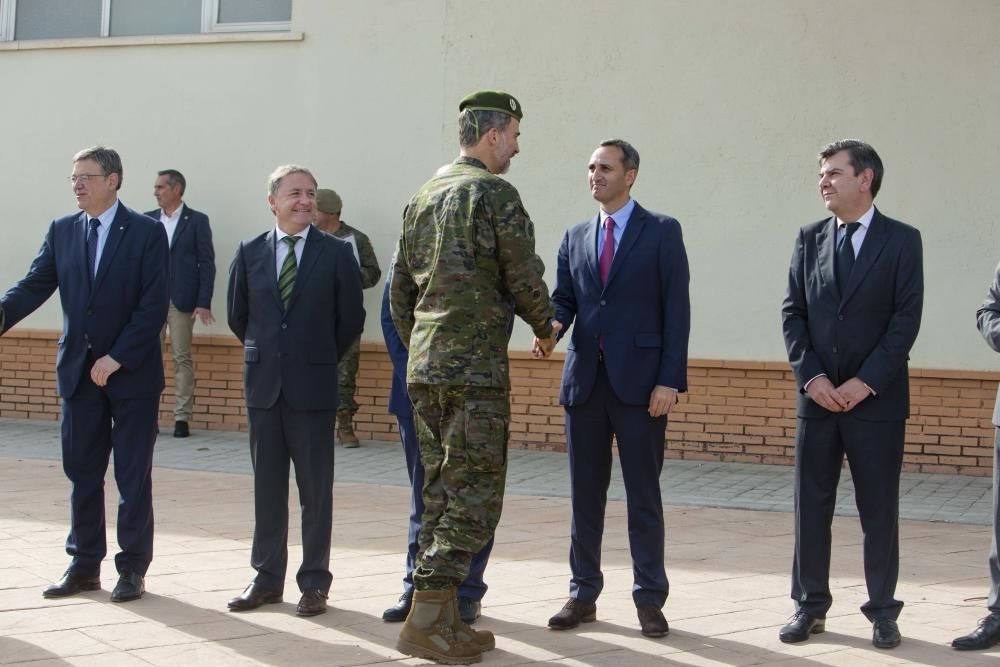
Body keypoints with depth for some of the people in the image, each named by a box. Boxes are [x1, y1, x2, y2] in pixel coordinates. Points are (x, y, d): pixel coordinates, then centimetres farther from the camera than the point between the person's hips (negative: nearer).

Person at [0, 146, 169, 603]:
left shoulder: (147, 233, -5)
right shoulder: (62, 231, 8)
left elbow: (154, 305, -10)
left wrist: (117, 357, -15)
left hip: (132, 373, -4)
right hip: (78, 371, 4)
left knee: (134, 476, 3)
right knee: (81, 473, 9)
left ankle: (133, 569, 12)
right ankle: (84, 565, 20)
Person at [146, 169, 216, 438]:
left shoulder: (197, 221, 1)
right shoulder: (147, 220, 11)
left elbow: (207, 263, -2)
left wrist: (204, 303, -9)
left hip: (182, 302, -3)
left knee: (182, 359, 0)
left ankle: (182, 418, 3)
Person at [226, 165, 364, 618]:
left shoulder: (336, 253, -1)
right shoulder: (250, 253, 6)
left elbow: (351, 318, 4)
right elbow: (238, 316, 15)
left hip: (313, 386, -2)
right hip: (263, 385, 3)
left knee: (316, 489, 2)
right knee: (267, 486, 9)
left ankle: (314, 582, 10)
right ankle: (267, 578, 18)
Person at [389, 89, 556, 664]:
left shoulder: (422, 198, 15)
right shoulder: (494, 193, -8)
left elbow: (400, 291, 18)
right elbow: (525, 278, -9)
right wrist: (546, 329, 10)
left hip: (423, 366, 8)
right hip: (476, 366, -8)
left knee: (443, 493, 12)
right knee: (475, 496, -4)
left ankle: (444, 620, 15)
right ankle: (426, 621, -8)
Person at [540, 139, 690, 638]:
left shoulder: (662, 232, 1)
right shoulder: (576, 237, 14)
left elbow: (676, 308, -4)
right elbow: (564, 298, 11)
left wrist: (670, 379, -11)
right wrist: (552, 324, -13)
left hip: (640, 380, -4)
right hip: (585, 379, 4)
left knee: (643, 494, 2)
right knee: (585, 493, 8)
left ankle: (649, 600, 9)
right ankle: (583, 594, 17)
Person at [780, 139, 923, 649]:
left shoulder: (902, 240, -1)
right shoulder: (810, 239, 8)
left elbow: (906, 319, -7)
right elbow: (792, 313, 6)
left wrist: (865, 383, -13)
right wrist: (811, 376, -7)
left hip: (876, 398, -3)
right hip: (817, 396, 3)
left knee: (879, 510, 3)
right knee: (810, 507, 6)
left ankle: (882, 612, 14)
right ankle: (810, 607, 16)